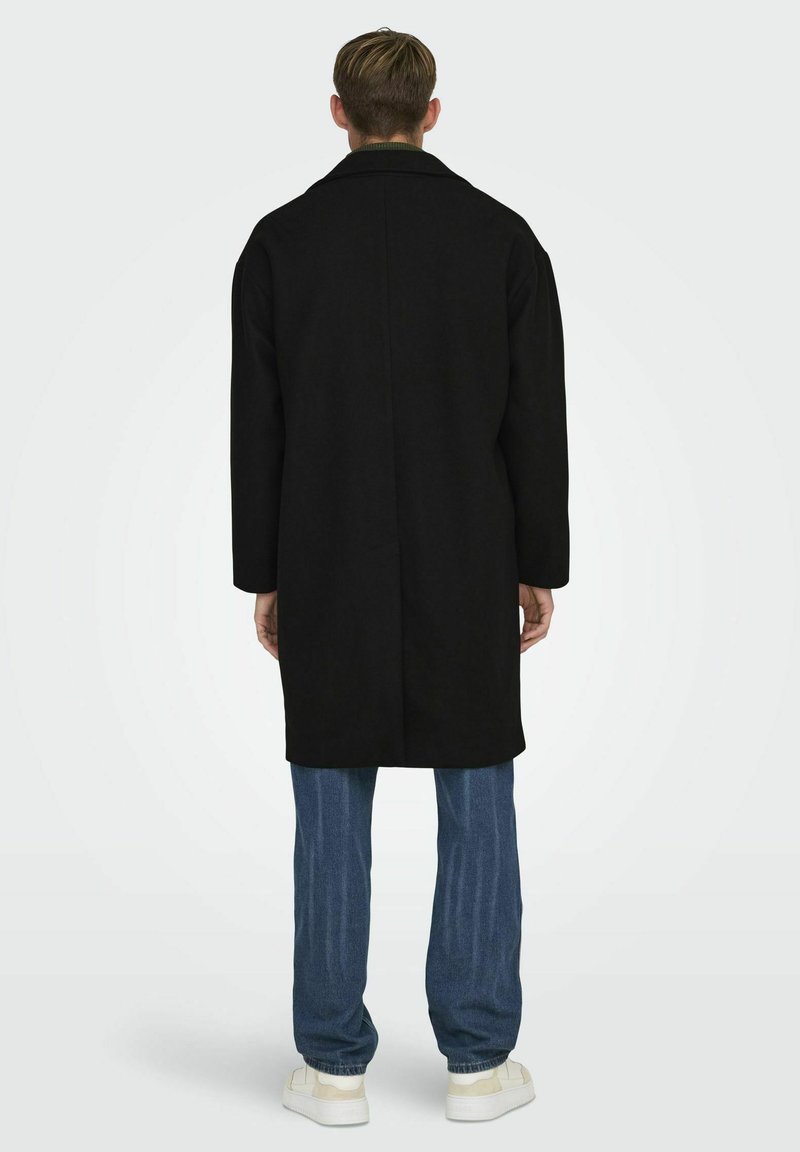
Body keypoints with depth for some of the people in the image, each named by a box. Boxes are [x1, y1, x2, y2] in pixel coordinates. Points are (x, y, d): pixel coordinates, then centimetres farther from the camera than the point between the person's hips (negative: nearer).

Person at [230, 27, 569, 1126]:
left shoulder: (281, 240, 0)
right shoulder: (501, 234, -1)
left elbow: (257, 427, 0)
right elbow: (538, 422, -3)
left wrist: (263, 576, 7)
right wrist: (540, 569, 5)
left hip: (330, 571, 1)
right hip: (466, 569, 0)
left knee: (332, 812, 7)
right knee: (478, 807, 8)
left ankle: (334, 1067, 13)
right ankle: (478, 1060, 13)